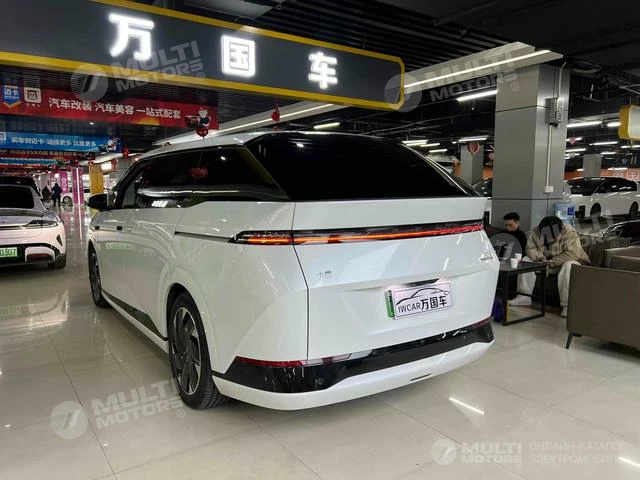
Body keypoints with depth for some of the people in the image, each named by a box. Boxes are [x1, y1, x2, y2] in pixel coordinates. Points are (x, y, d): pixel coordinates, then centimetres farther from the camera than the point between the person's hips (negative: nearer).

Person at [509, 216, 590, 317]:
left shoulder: (569, 232, -26)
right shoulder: (536, 232, -13)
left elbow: (572, 253, -33)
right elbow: (530, 249, -9)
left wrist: (552, 262, -34)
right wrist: (540, 258, -28)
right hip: (546, 262, 5)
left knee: (568, 266, -38)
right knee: (526, 260, -12)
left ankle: (567, 304, -34)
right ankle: (524, 297, -10)